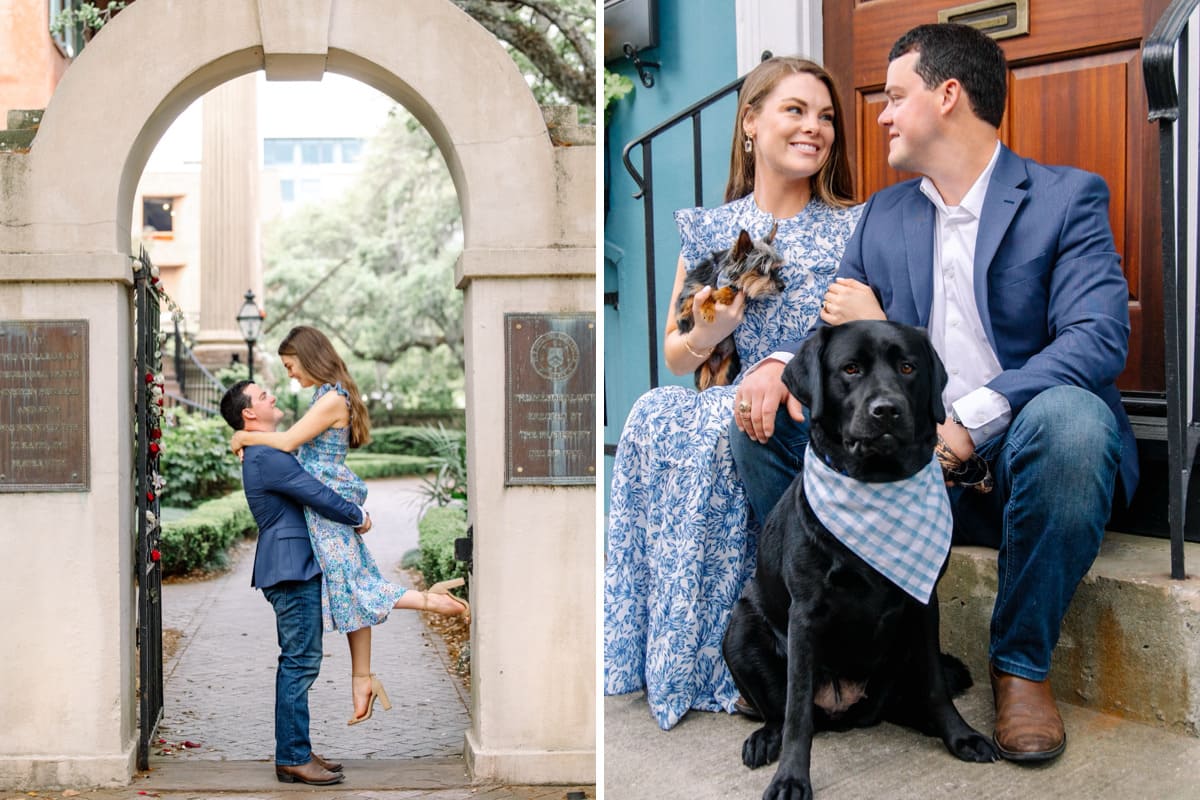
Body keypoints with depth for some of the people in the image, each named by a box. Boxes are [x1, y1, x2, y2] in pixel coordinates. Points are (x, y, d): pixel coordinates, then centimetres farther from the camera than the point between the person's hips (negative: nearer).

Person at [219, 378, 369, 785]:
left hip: (295, 569, 11)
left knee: (297, 662, 14)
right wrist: (358, 517, -4)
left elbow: (311, 491, 23)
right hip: (292, 570, -11)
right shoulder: (266, 456, -17)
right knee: (300, 662, -7)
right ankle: (293, 758, -1)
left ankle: (295, 751, 21)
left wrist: (350, 509, 10)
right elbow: (319, 496, -18)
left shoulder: (269, 452, 17)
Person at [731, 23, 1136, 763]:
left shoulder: (1067, 197, 0)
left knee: (1068, 417, -36)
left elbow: (1101, 338, -15)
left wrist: (971, 421, -28)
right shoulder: (883, 214, 16)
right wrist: (781, 364, -13)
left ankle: (1022, 664, -14)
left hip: (1015, 458, -3)